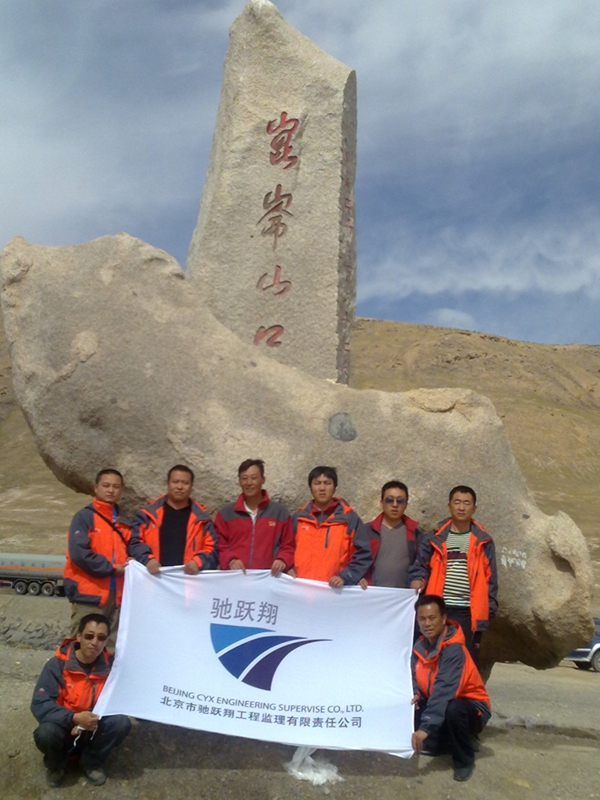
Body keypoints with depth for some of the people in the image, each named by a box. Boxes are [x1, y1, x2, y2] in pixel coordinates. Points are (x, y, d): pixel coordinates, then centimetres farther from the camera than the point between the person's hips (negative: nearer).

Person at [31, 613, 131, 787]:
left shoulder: (111, 665, -12)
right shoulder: (57, 665, -18)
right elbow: (39, 705, -23)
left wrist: (95, 719, -27)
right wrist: (74, 718, -34)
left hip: (94, 730, 2)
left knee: (122, 723, -25)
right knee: (45, 733, -33)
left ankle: (91, 761, 4)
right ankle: (56, 765, 3)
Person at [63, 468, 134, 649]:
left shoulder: (125, 524, 14)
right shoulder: (84, 517, -4)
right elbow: (79, 553, -15)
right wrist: (112, 568, -12)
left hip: (117, 594, 6)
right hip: (89, 594, -6)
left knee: (114, 646, 10)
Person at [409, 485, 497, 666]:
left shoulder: (483, 541, 6)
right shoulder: (436, 538, 6)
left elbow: (490, 577, 7)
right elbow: (420, 565, 9)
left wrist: (489, 607, 1)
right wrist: (418, 579, -11)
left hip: (469, 612, 0)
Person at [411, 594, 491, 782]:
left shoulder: (453, 649, -29)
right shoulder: (420, 646, -5)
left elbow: (444, 690, -38)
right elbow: (415, 677, 4)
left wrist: (425, 727, -43)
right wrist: (416, 695, -20)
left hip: (471, 707, -7)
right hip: (440, 705, 7)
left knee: (453, 710, -38)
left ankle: (465, 760, -10)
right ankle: (444, 741, 16)